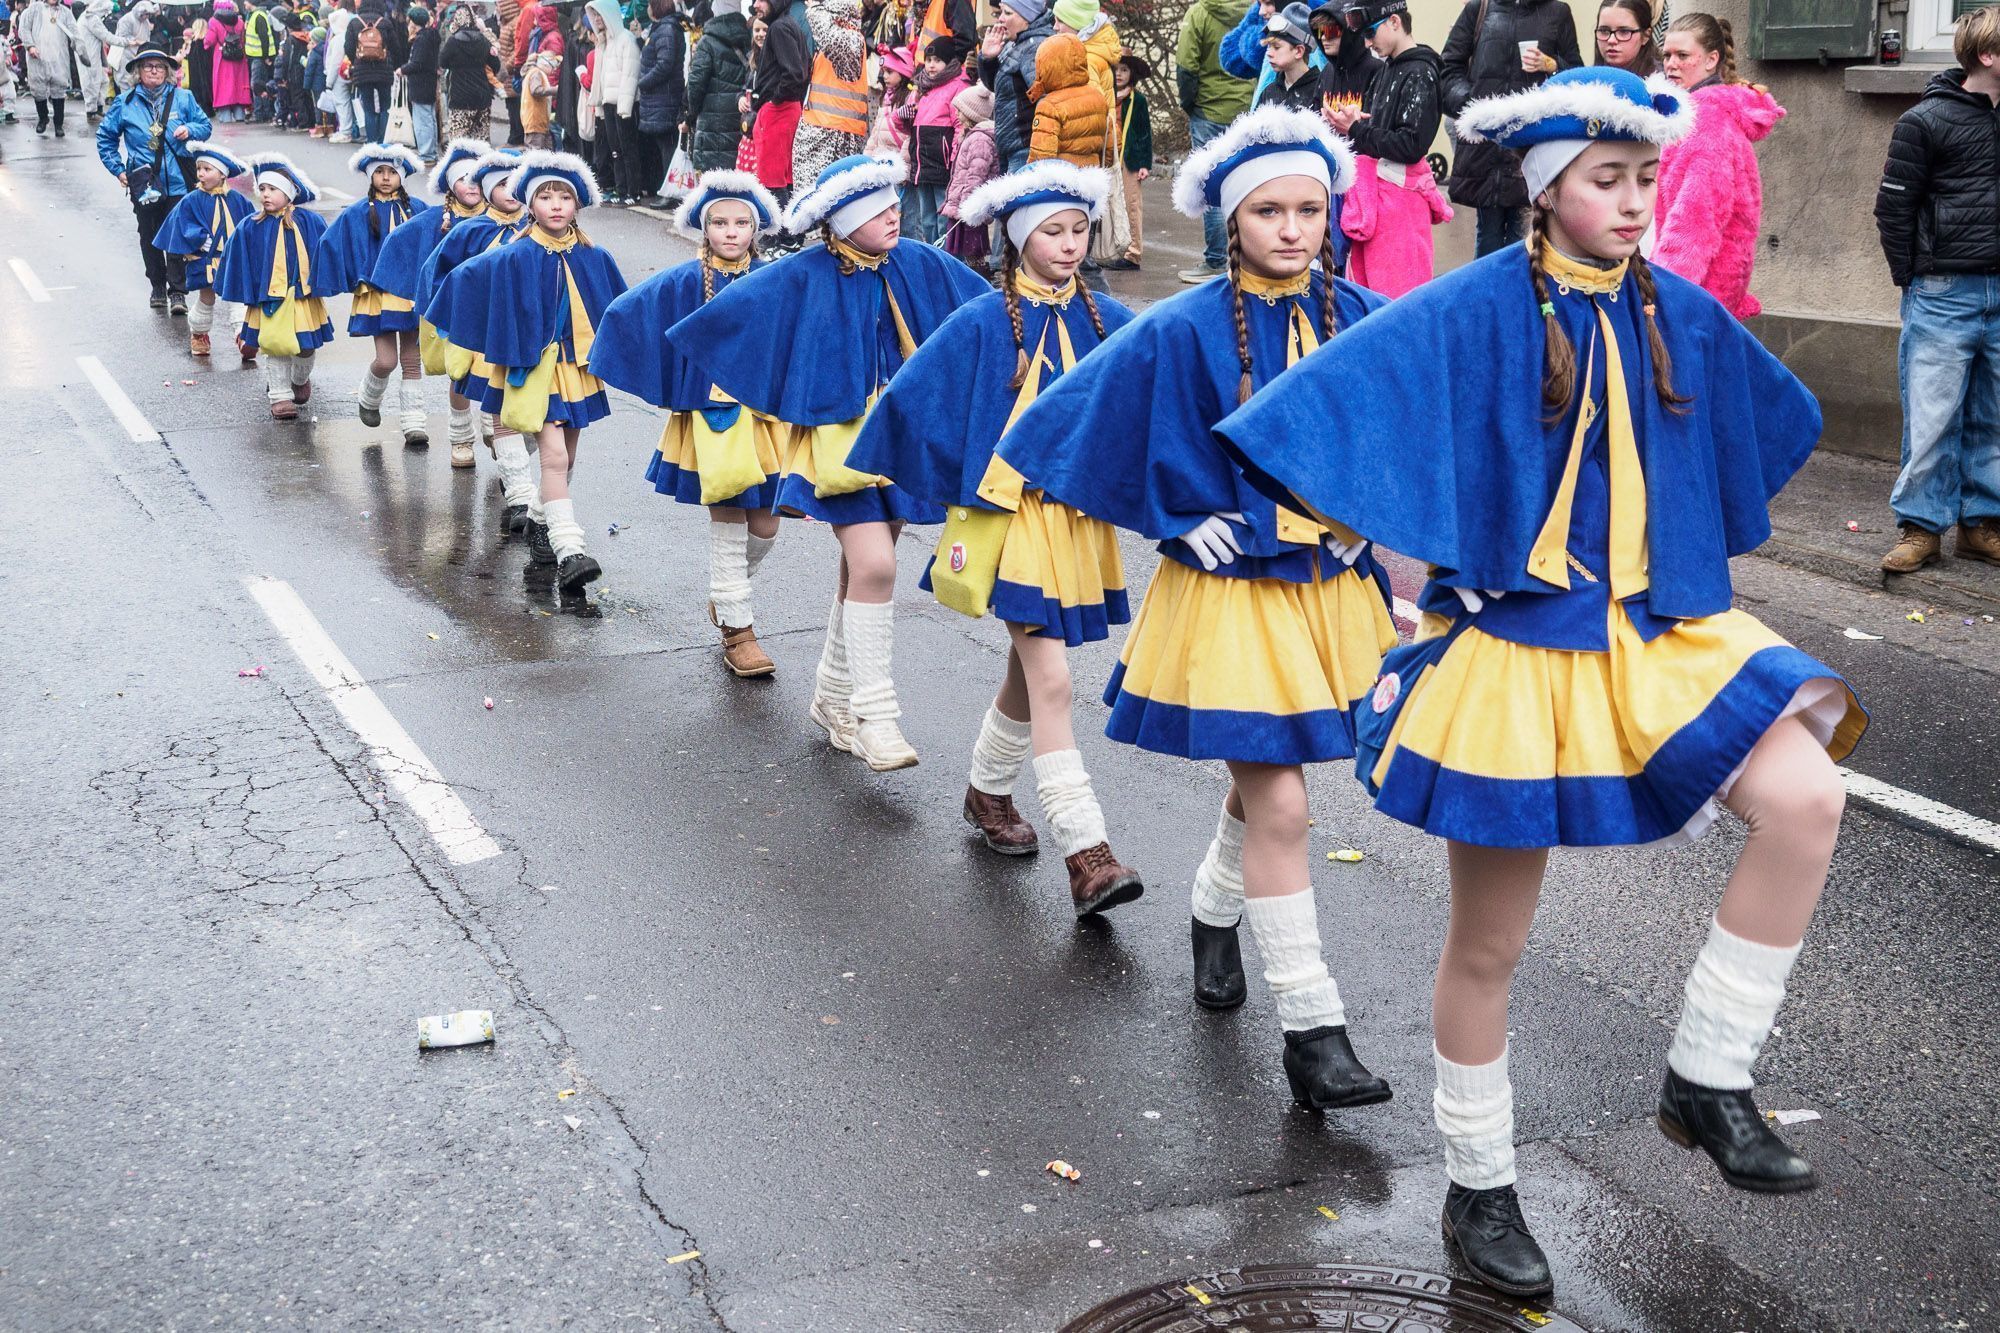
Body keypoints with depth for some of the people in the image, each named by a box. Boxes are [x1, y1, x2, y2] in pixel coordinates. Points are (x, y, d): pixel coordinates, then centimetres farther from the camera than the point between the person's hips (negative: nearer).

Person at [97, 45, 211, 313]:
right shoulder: (125, 102, 3)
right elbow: (105, 137, 11)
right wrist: (118, 169, 4)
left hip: (178, 181, -1)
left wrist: (189, 130, -12)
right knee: (150, 237, 11)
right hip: (144, 184, 1)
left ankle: (177, 292, -1)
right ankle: (158, 286, 26)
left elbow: (206, 126, 10)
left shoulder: (183, 98, 2)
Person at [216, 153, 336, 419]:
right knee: (275, 347, -2)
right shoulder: (251, 227, -2)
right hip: (269, 298, -1)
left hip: (304, 296, 1)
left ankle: (300, 380, 38)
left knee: (306, 347, 9)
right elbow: (240, 265, 4)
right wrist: (245, 297, 1)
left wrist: (321, 284, 1)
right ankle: (280, 397, 7)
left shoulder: (310, 222, -2)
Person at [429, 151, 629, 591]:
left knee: (566, 456, 13)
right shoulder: (513, 259, -9)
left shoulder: (594, 258, 1)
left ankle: (546, 523, 33)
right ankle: (568, 550, -21)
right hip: (534, 368, -4)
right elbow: (463, 279, -2)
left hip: (579, 368, 4)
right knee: (554, 455, -15)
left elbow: (622, 309, 12)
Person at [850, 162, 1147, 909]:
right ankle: (1085, 853, -14)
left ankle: (988, 791, 40)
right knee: (1051, 681, -11)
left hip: (1079, 517, 5)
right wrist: (951, 491, 0)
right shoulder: (983, 324, -7)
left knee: (1030, 669, 17)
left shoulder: (1106, 321, 3)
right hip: (1008, 517, -5)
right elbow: (911, 399, -4)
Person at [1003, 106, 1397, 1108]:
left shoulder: (1364, 320, -2)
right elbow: (1068, 424, -4)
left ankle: (1215, 911, 48)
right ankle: (1310, 1025, 2)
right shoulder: (1182, 333, -11)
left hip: (1333, 585, 4)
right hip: (1231, 591, -4)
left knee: (1265, 781, 19)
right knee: (1279, 802, -7)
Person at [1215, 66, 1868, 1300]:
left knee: (1807, 797, -18)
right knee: (1490, 942, 5)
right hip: (1514, 642, -4)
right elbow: (1329, 406, -14)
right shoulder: (1472, 312, -11)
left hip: (1659, 627, 5)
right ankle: (1479, 1187, 26)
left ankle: (1708, 1080, -1)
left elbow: (1766, 418, 24)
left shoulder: (1679, 314, 5)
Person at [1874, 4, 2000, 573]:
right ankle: (1921, 526, 6)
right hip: (1944, 296, -5)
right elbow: (1893, 207, -3)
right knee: (1932, 417, -3)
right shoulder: (1926, 121, -5)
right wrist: (1912, 280, -2)